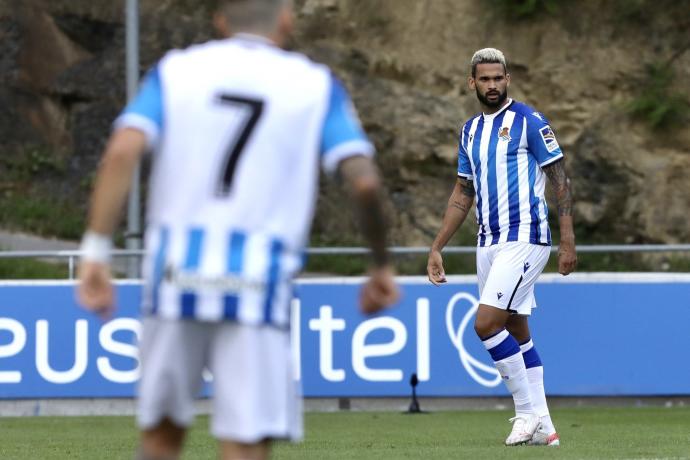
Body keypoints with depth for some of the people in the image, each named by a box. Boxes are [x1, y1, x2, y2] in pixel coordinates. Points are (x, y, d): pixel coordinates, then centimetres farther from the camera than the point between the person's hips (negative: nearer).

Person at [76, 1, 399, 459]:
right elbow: (364, 181, -3)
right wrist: (382, 265, 11)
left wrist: (96, 250, -7)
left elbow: (122, 151, -5)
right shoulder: (317, 86, 8)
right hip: (258, 283, -2)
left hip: (176, 269, 2)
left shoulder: (175, 70, 10)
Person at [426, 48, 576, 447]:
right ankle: (542, 426, 12)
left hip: (525, 239, -7)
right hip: (489, 243, 7)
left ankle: (528, 411, -5)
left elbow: (561, 180, -7)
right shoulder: (471, 130, 15)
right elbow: (463, 194, 21)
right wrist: (437, 248, 17)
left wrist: (568, 241, -13)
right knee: (516, 333, 8)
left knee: (486, 324, -17)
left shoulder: (529, 121, -6)